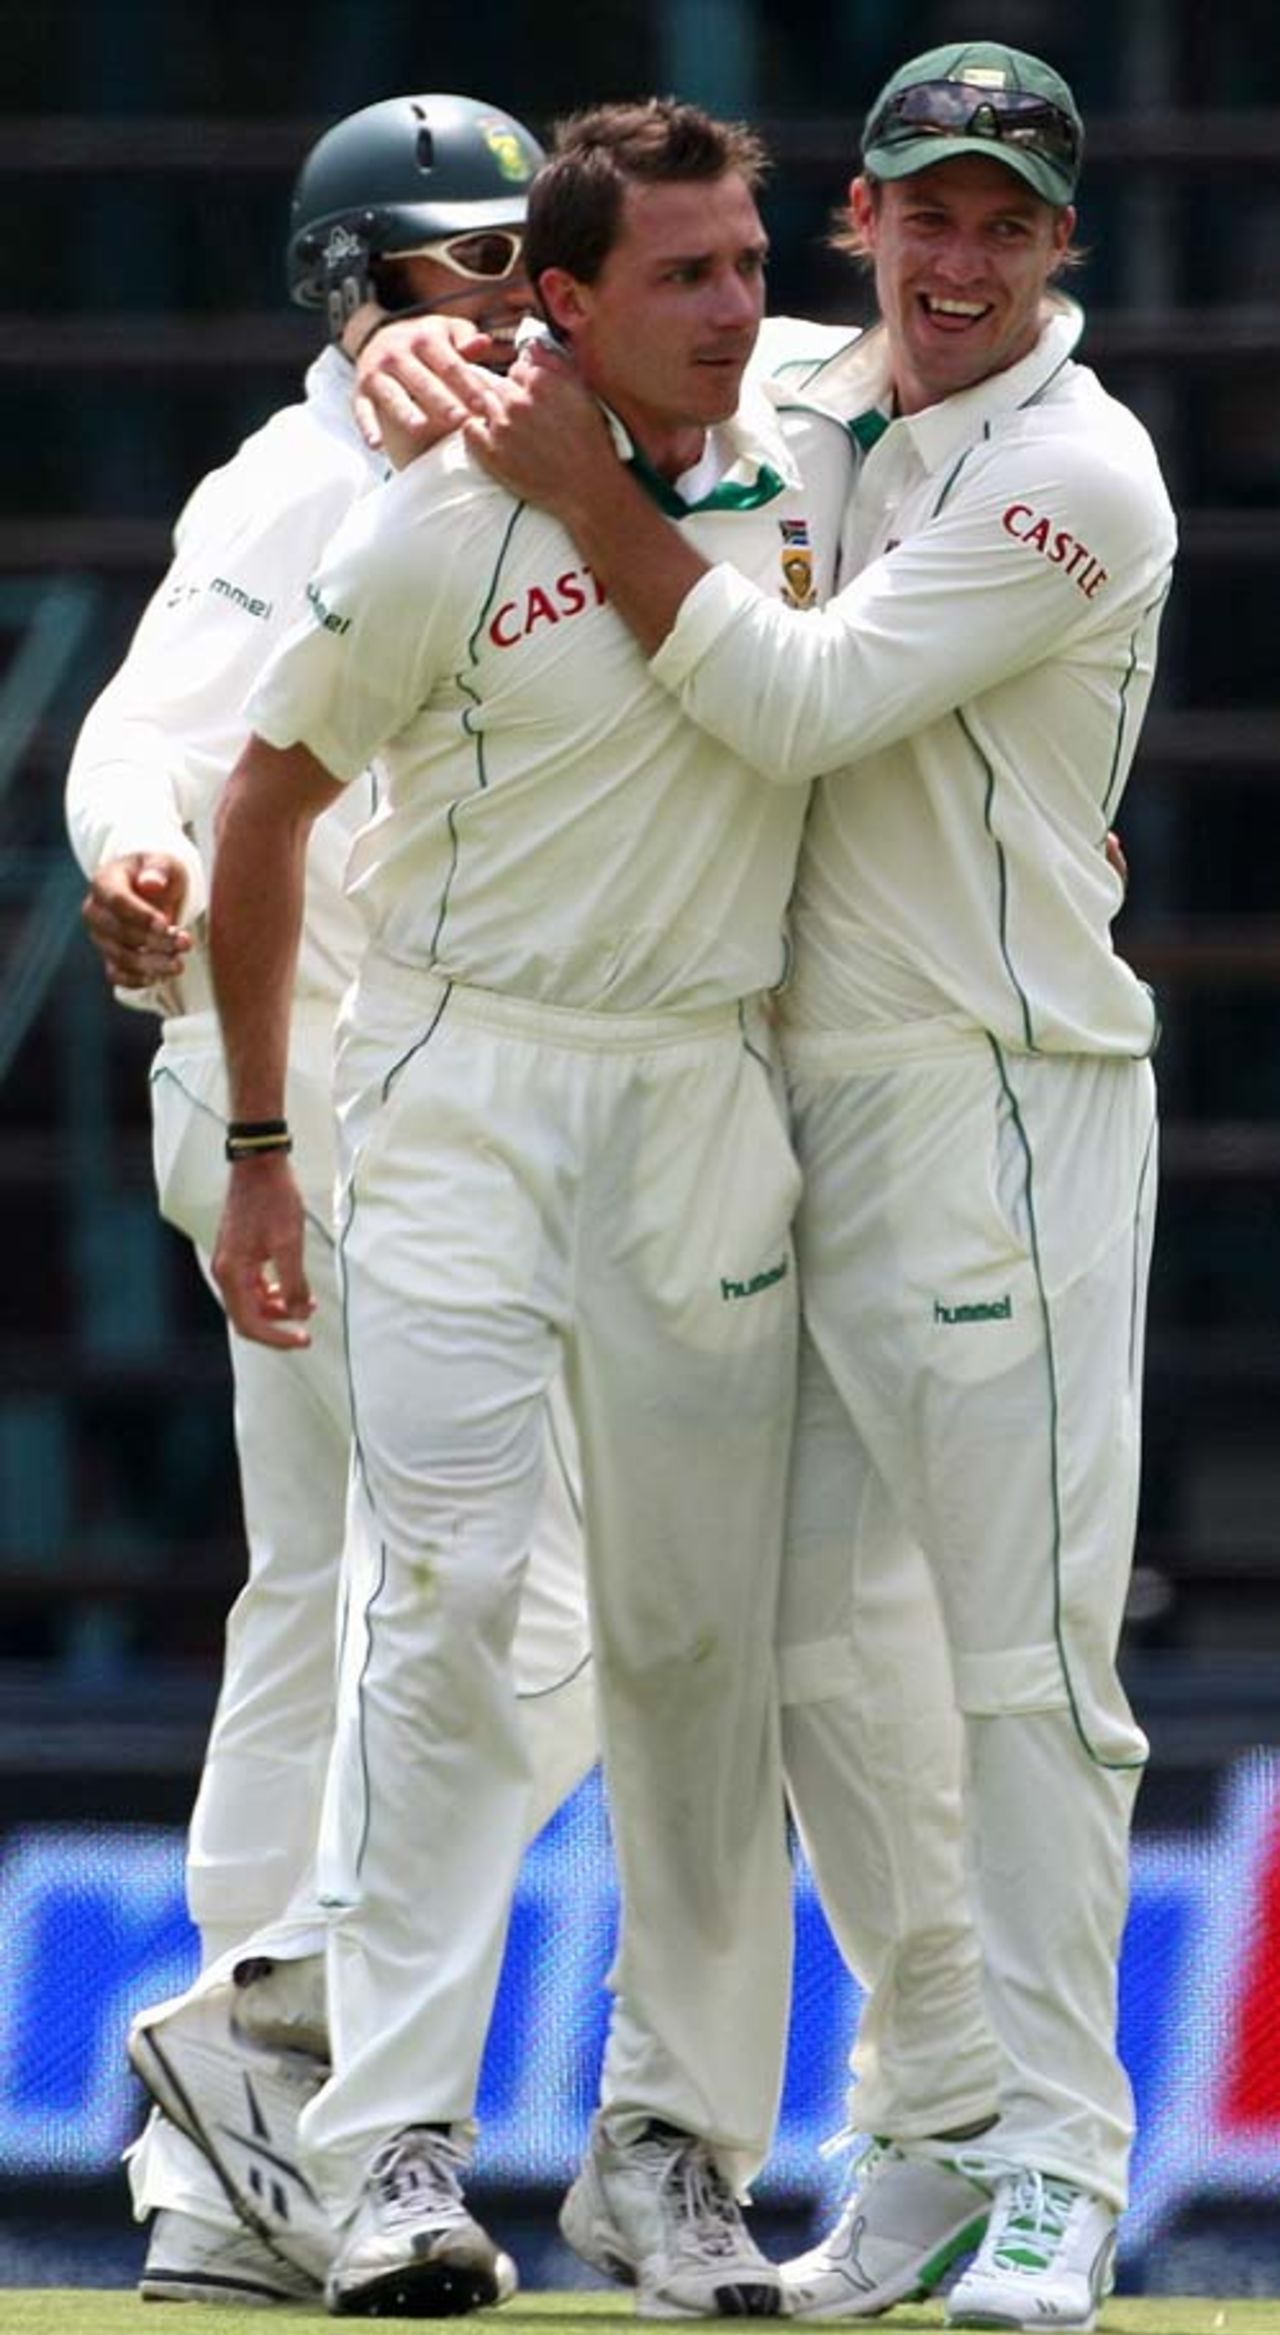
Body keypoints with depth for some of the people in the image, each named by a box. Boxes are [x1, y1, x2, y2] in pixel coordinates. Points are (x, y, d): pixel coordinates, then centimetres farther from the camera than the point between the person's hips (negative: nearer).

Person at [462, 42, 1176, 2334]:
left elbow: (806, 706, -18)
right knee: (807, 1644, 8)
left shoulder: (1076, 472, -10)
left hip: (1002, 1100, -8)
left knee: (1022, 1643, -9)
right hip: (798, 1095, 8)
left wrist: (589, 495, -15)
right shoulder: (793, 405, 12)